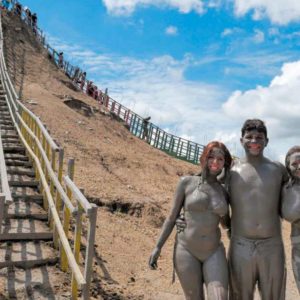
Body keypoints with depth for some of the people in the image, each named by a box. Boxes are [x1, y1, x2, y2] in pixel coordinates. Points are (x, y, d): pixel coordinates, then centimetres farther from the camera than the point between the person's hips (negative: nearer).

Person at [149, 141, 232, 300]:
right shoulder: (186, 182, -3)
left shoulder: (223, 191, 5)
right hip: (186, 251, -2)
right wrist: (157, 247, -4)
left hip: (213, 253, 2)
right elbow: (172, 216, 0)